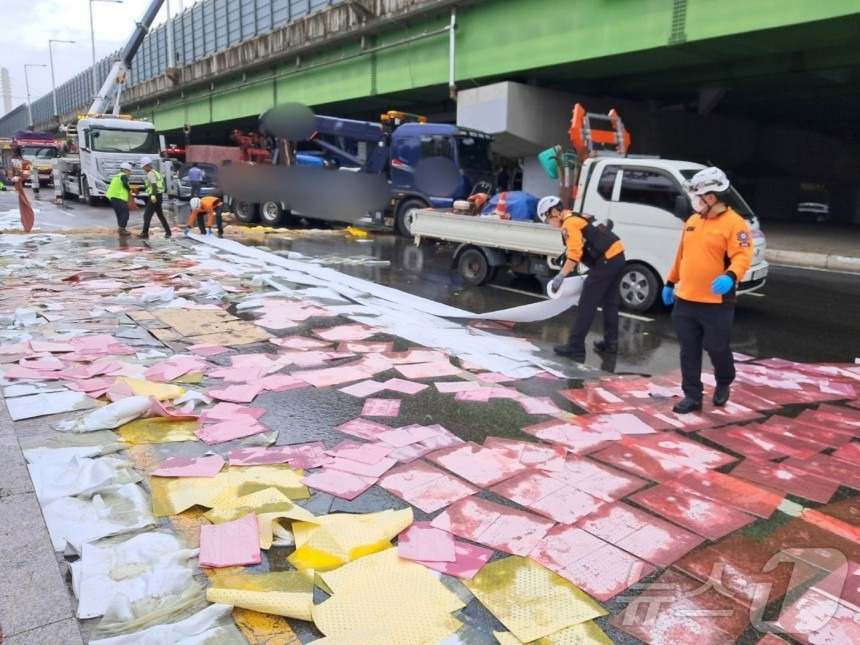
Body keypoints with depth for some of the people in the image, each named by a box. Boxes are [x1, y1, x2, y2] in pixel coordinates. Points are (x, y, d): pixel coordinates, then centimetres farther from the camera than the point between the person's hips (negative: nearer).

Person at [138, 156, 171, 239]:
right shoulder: (155, 172, 19)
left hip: (154, 197, -10)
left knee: (147, 215, -9)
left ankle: (145, 234, -10)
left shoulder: (150, 173, -10)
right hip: (159, 196, 10)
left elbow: (154, 185, -24)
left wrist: (153, 195, -37)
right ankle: (168, 232, 18)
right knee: (160, 215, 16)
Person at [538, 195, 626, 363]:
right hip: (618, 257, 10)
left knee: (586, 305, -6)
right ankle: (611, 342, 28)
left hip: (605, 262, -10)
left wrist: (561, 276, -15)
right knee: (610, 303, 19)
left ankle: (575, 347, -4)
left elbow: (575, 254, -18)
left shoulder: (569, 223, -8)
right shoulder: (579, 217, 22)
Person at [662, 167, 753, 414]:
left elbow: (742, 255, -20)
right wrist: (671, 282, 22)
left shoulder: (734, 223, -10)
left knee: (717, 348, 4)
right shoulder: (693, 221, 12)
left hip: (716, 303, -6)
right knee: (689, 351, 9)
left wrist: (730, 276, -39)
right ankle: (692, 396, 19)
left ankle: (724, 384, 33)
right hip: (685, 300, 6)